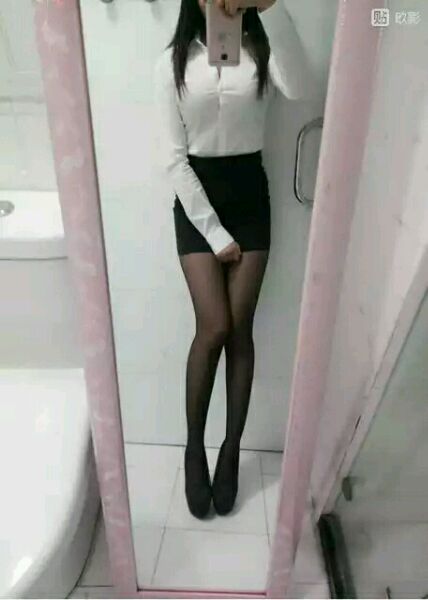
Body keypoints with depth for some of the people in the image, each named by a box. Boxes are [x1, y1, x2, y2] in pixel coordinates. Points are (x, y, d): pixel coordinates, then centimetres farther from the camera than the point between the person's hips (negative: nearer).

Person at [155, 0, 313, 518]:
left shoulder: (260, 49, 5)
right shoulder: (174, 61, 2)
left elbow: (298, 88, -20)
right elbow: (174, 158, -5)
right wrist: (214, 233, -10)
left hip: (250, 198, 1)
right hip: (196, 200, -1)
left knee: (240, 329, 0)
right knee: (214, 328, -11)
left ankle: (231, 451, 17)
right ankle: (194, 447, 13)